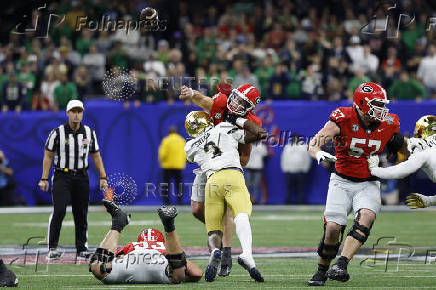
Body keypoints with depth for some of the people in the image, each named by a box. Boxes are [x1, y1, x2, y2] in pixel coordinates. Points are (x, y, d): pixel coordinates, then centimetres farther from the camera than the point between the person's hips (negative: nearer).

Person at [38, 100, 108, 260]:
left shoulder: (89, 133, 7)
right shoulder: (57, 133, -4)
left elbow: (96, 156, 14)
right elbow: (48, 156, 0)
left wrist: (103, 177, 8)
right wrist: (44, 179, -6)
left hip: (81, 177, 3)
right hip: (62, 176, -3)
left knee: (81, 214, 5)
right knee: (59, 210, -15)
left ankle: (82, 249, 14)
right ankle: (52, 248, -12)